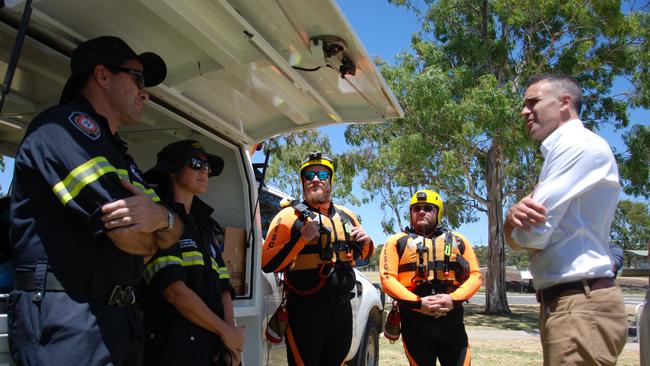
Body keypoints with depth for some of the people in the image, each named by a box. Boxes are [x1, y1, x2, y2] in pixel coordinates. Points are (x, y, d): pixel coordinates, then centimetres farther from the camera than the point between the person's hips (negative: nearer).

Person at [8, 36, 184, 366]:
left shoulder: (119, 155, 19)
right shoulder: (67, 123, -11)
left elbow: (173, 234, 10)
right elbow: (133, 239, -21)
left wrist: (163, 218, -14)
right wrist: (157, 228, 3)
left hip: (121, 319, 9)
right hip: (67, 323, -9)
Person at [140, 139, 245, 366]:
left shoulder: (207, 226, 17)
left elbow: (222, 286, 11)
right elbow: (174, 290, -16)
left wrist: (231, 331, -6)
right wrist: (225, 331, -10)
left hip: (215, 346, 7)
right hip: (172, 346, -7)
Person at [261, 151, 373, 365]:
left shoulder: (346, 216, 12)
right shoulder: (290, 215, -7)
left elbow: (363, 253, 25)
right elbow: (268, 264, -14)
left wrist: (365, 242, 2)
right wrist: (301, 238, -23)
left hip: (342, 308, 6)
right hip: (306, 309, -6)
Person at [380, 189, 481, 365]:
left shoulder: (458, 241, 14)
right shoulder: (397, 241, 6)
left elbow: (475, 275, 7)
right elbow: (387, 278, -4)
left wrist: (454, 299, -12)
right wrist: (418, 303, -15)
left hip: (452, 320, 2)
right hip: (415, 321, -1)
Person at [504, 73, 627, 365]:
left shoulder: (579, 145, -13)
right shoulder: (559, 153, 18)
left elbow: (533, 234, -20)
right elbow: (517, 239, 11)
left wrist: (515, 221, 3)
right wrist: (513, 217, -11)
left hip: (579, 306, -10)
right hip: (563, 303, 10)